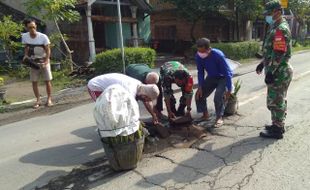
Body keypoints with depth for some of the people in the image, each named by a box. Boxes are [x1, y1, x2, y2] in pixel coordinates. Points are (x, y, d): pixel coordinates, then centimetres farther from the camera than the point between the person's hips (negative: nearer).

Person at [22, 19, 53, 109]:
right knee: (34, 81, 2)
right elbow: (26, 47, 8)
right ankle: (38, 100, 12)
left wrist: (45, 62, -24)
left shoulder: (43, 36, -19)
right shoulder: (24, 36, -9)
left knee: (47, 81, 0)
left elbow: (48, 50, -14)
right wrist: (26, 55, -10)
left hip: (44, 61, -3)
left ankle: (49, 99, 12)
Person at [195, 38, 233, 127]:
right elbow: (200, 72, -6)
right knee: (199, 94, -3)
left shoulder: (218, 55, -34)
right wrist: (200, 87, -14)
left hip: (223, 78, -5)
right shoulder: (198, 56, -19)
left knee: (218, 96, -24)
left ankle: (219, 118, -6)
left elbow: (227, 72, -26)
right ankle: (205, 114, 15)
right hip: (211, 77, 5)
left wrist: (229, 90, -25)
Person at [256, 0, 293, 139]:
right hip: (279, 72, 10)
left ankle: (277, 130, 7)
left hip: (279, 73, -10)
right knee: (280, 100, 17)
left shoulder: (281, 29, -18)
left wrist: (270, 72, -24)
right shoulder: (276, 27, 15)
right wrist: (262, 64, 24)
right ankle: (279, 125, 29)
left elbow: (278, 54, -24)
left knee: (275, 101, -3)